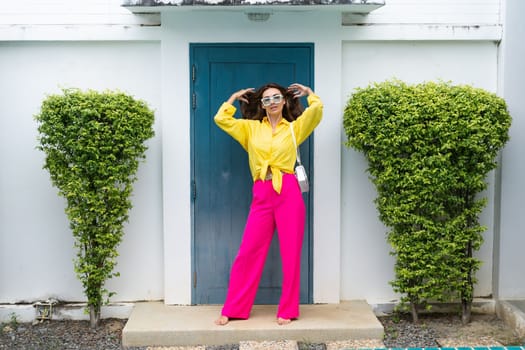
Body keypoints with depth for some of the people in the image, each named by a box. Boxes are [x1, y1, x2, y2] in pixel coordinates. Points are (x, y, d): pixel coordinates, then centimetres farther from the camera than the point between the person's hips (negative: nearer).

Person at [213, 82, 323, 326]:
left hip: (289, 193, -1)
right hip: (261, 196, 1)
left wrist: (307, 91, 15)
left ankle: (287, 310, 15)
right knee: (248, 253, 3)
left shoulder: (294, 128, 11)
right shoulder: (251, 128, 15)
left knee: (291, 254, 3)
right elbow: (221, 119, 9)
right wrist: (235, 98, 19)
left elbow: (316, 109, -2)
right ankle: (232, 310, 12)